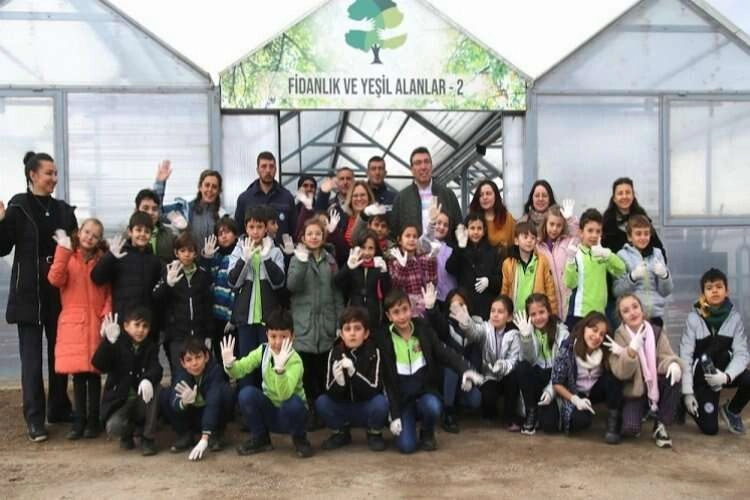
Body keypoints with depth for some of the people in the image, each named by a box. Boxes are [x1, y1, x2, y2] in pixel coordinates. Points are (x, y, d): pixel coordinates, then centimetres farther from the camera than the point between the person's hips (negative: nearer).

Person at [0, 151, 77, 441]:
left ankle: (59, 409, 25)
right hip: (30, 293, -4)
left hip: (60, 293, 4)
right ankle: (35, 419, 4)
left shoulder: (64, 210, 8)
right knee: (32, 357, -1)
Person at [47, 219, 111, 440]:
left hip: (96, 322, 0)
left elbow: (110, 291, 5)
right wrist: (63, 251, -18)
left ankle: (93, 420, 11)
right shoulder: (67, 256, 5)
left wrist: (107, 315, -9)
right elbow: (55, 280, -13)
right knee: (77, 372, 3)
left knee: (94, 372, 2)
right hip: (73, 321, 0)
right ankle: (79, 420, 12)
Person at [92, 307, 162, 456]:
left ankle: (148, 438, -15)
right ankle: (128, 432, 10)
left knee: (154, 386, -31)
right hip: (120, 402, -2)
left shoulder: (151, 346, 3)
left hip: (143, 401, 2)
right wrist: (108, 341, -36)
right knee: (113, 427, -33)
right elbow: (99, 365, -20)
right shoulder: (117, 345, -3)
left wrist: (148, 379, -42)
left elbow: (156, 368, -17)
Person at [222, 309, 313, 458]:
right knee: (246, 393, -22)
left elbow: (284, 394, -40)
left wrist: (280, 368, -56)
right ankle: (260, 439, 0)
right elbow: (240, 369, -14)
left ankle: (300, 439, -4)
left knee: (294, 403, -37)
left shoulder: (294, 360, -25)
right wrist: (229, 364, -37)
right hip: (269, 411, 4)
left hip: (290, 413, -4)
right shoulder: (263, 351, -8)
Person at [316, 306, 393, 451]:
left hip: (367, 408, -2)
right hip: (344, 410, 3)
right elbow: (331, 393, -15)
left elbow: (374, 389, -25)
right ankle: (341, 433, 6)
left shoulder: (374, 352, -17)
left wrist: (353, 372, -40)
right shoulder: (335, 353, -11)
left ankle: (374, 434, 0)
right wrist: (339, 381, -38)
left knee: (381, 403, -32)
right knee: (321, 402, -22)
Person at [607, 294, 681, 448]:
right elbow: (620, 372, -22)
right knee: (630, 428, -27)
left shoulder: (657, 332, -2)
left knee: (673, 375, -29)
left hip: (657, 387, 3)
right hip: (634, 391, -3)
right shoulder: (619, 336, -11)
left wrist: (674, 364, -34)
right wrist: (632, 349, -39)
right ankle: (642, 413, 14)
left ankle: (660, 426, -11)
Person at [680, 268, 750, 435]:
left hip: (725, 370, 2)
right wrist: (687, 392, -16)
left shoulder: (734, 316, -9)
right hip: (702, 375, -2)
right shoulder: (694, 318, -14)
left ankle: (732, 410, 2)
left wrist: (726, 376, -31)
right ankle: (688, 404, 26)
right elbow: (685, 355, -13)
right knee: (710, 429, -7)